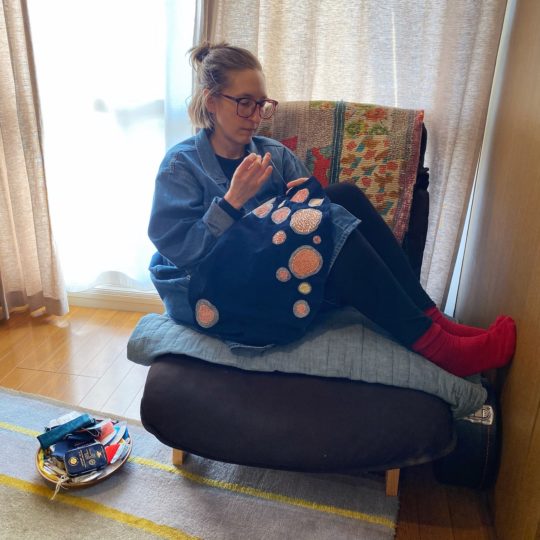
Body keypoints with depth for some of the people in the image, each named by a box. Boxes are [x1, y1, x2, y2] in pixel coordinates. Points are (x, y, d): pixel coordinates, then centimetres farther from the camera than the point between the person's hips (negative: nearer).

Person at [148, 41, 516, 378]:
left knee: (344, 195, -18)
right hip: (208, 294, -5)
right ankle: (433, 344, -25)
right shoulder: (182, 164, -5)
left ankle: (431, 319, -21)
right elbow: (177, 249, -15)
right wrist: (233, 200, -23)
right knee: (327, 221, -29)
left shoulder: (274, 154, 9)